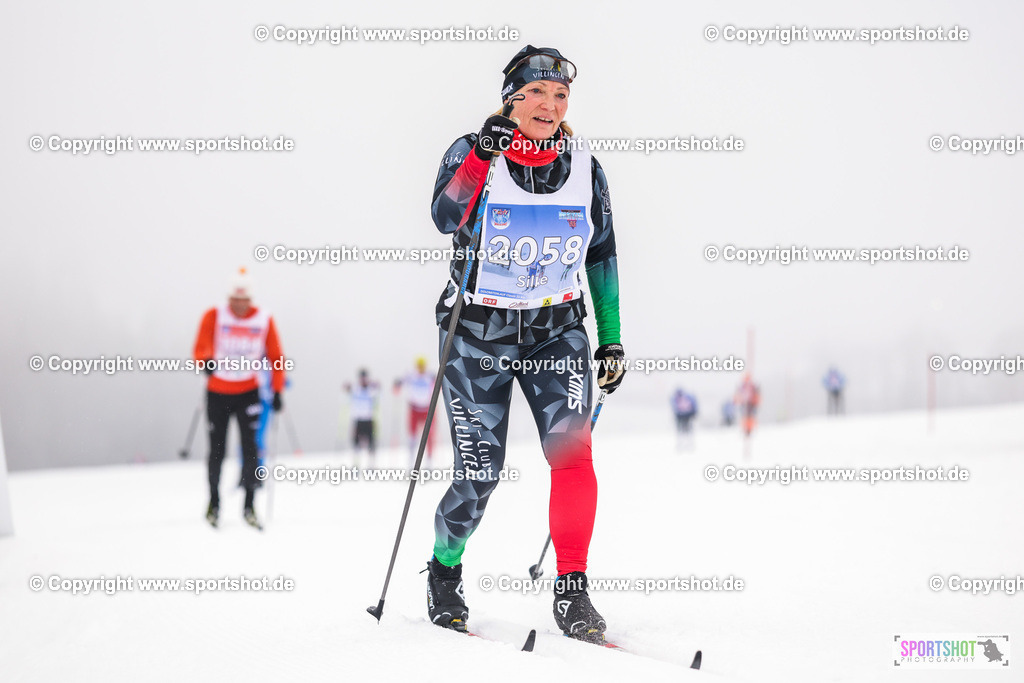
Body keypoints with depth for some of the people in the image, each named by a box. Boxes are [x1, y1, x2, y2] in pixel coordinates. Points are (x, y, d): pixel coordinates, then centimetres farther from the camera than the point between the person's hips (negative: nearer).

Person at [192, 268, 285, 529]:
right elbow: (200, 348, -15)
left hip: (248, 392, 1)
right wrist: (207, 360, -38)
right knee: (217, 450, 4)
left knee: (250, 448, -7)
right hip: (217, 393, 0)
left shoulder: (264, 320, -4)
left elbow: (276, 358, 2)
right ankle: (214, 502, 21)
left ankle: (249, 505, 3)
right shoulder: (214, 316, -8)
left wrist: (277, 390, -4)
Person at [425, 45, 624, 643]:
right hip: (479, 329, -2)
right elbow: (446, 218, -25)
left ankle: (572, 593, -11)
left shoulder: (584, 169, 3)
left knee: (571, 448, -18)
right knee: (480, 471, -3)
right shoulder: (471, 153, -6)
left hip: (556, 328, 2)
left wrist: (612, 340, 9)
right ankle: (445, 570, 25)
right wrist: (481, 155, -38)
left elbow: (602, 255, 11)